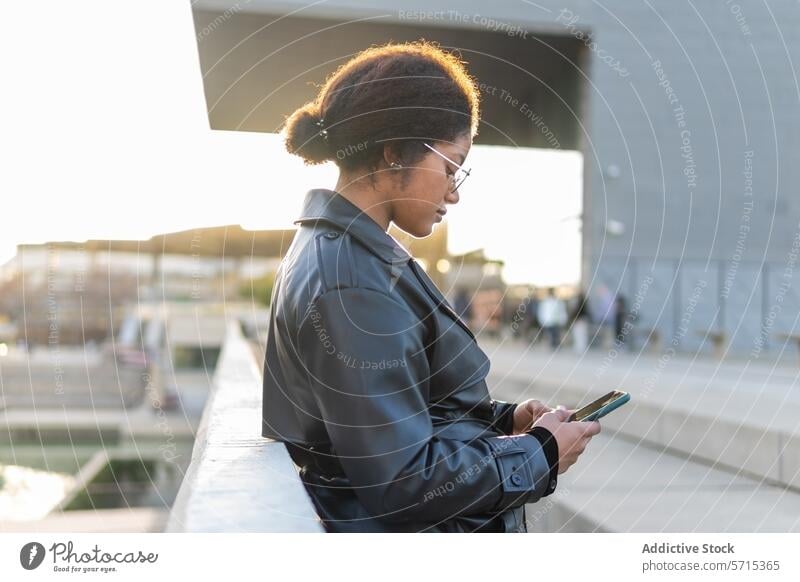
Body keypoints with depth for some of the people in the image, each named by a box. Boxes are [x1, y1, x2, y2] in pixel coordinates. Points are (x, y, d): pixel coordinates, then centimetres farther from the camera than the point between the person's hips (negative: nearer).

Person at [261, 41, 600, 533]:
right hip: (405, 526, -9)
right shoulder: (352, 286, -22)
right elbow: (402, 480, -23)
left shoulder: (338, 250, 7)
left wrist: (503, 419, 3)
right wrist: (539, 453, -12)